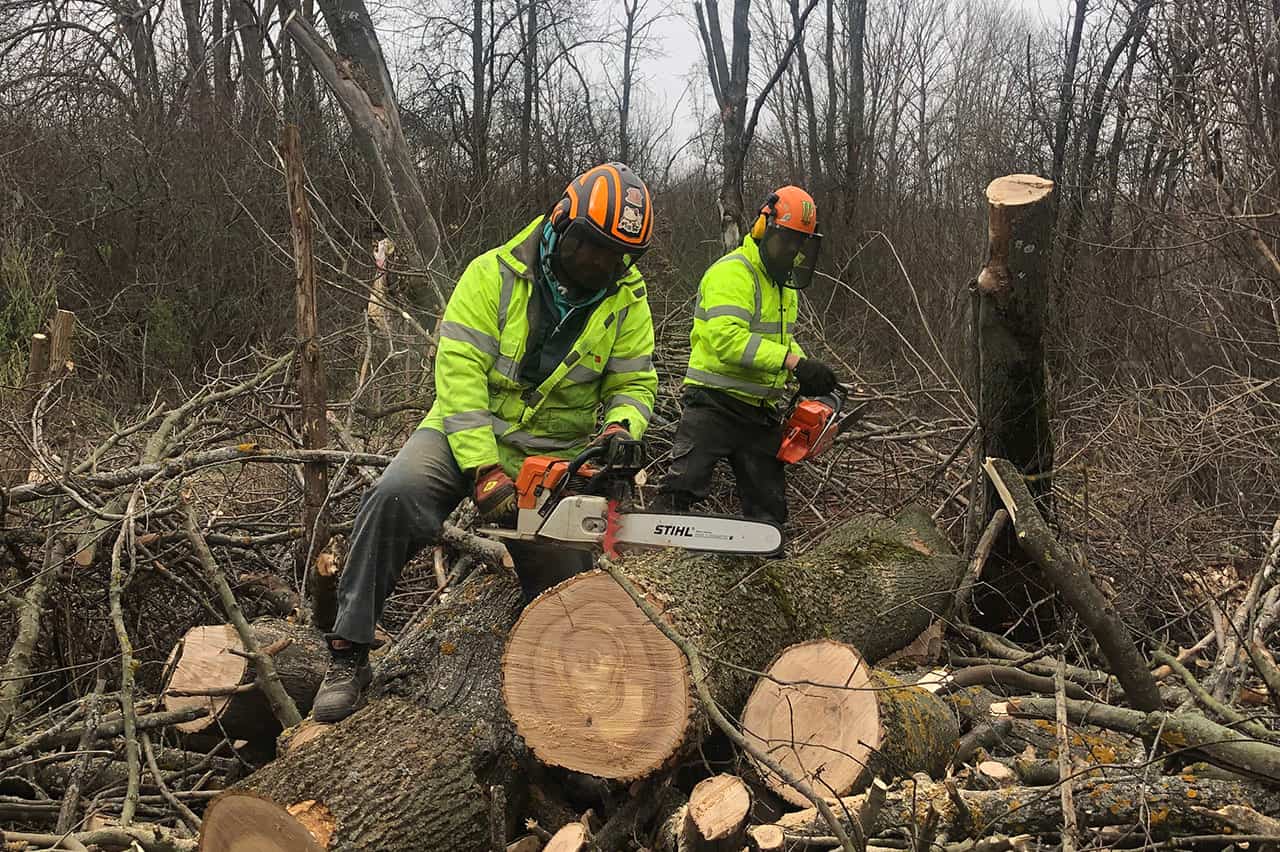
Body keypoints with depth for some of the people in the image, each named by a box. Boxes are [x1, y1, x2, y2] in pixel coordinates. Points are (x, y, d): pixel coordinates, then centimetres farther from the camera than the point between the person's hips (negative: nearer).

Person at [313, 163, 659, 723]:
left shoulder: (626, 301, -2)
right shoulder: (494, 274, -11)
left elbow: (633, 383, 4)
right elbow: (460, 368, -18)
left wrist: (621, 429, -22)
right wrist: (483, 468, -26)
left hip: (554, 456, 3)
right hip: (468, 431, -2)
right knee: (397, 494, -31)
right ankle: (348, 654, -23)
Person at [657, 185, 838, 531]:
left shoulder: (783, 281, 15)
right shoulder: (733, 273, -16)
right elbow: (727, 337, -31)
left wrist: (808, 373, 4)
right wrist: (794, 362, -35)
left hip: (760, 410, 9)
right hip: (715, 402, -8)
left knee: (769, 508, 12)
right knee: (681, 489, -15)